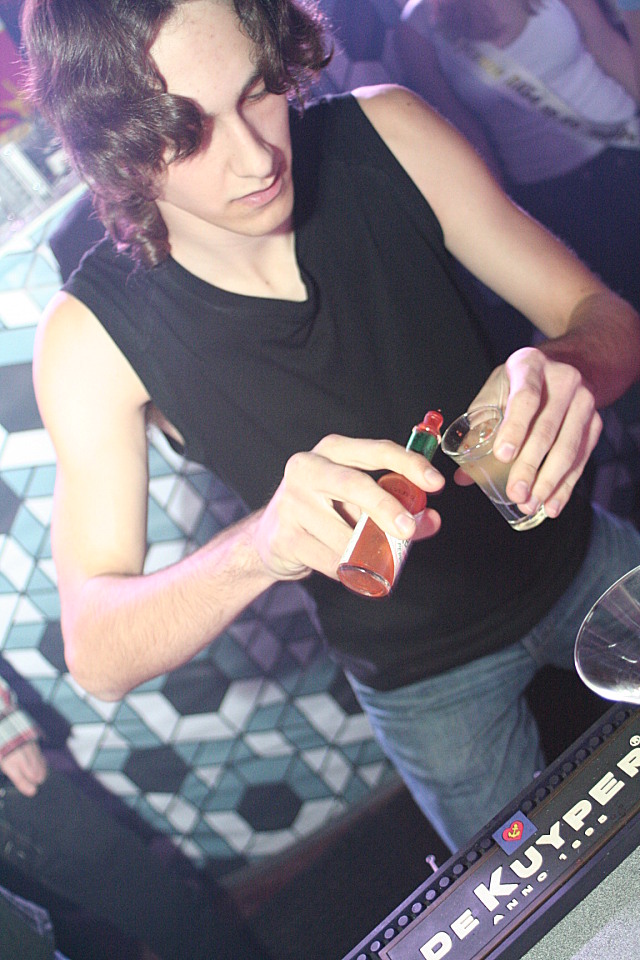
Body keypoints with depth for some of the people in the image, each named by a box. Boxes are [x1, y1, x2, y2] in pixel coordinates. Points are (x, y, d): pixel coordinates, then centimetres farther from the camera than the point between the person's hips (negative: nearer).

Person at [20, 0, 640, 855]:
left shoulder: (387, 134, -20)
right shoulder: (94, 336, -26)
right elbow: (97, 654, -27)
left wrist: (567, 367, -39)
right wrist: (263, 546, -48)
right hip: (423, 677, -2)